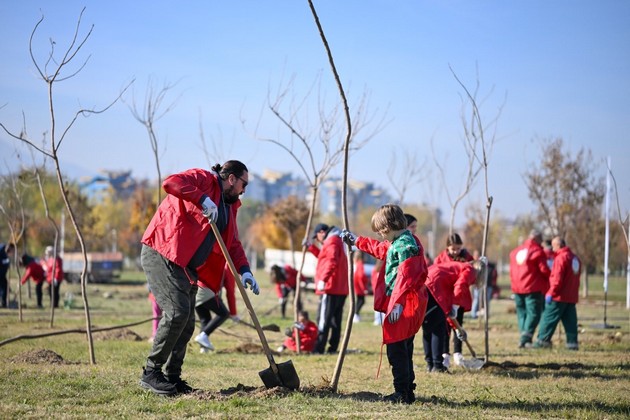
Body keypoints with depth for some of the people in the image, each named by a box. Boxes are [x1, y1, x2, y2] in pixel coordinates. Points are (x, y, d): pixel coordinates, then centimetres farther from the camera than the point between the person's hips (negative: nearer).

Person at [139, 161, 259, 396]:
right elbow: (170, 183, -24)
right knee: (177, 312, -18)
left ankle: (172, 377, 15)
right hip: (161, 254, -9)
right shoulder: (203, 179, -6)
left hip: (186, 266, 9)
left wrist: (244, 270, 5)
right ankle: (151, 373, -9)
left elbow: (233, 243, 21)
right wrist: (203, 200, -28)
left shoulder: (229, 206, 19)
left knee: (187, 324, 6)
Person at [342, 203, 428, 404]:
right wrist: (356, 241, 44)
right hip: (398, 302, 11)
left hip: (404, 305, -11)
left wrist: (397, 303, -28)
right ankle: (407, 391, 21)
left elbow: (405, 277, -24)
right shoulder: (395, 242, 17)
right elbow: (380, 249, 38)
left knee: (396, 348, -8)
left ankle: (403, 393, -5)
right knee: (403, 348, 14)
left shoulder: (405, 244, -16)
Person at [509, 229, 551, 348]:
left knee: (522, 313, 12)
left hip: (517, 288, 6)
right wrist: (550, 278, 8)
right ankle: (526, 338, -19)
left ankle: (524, 338, 8)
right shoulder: (537, 251, -6)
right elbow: (544, 270, -9)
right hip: (533, 288, -6)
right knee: (534, 313, -6)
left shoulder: (515, 251, 15)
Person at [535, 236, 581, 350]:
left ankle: (543, 340, -3)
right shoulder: (575, 258, 16)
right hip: (572, 297, 8)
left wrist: (551, 293, -17)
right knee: (570, 320, 7)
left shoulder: (561, 258, -13)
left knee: (549, 318, -3)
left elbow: (557, 278, -19)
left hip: (559, 297, -8)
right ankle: (572, 342, 3)